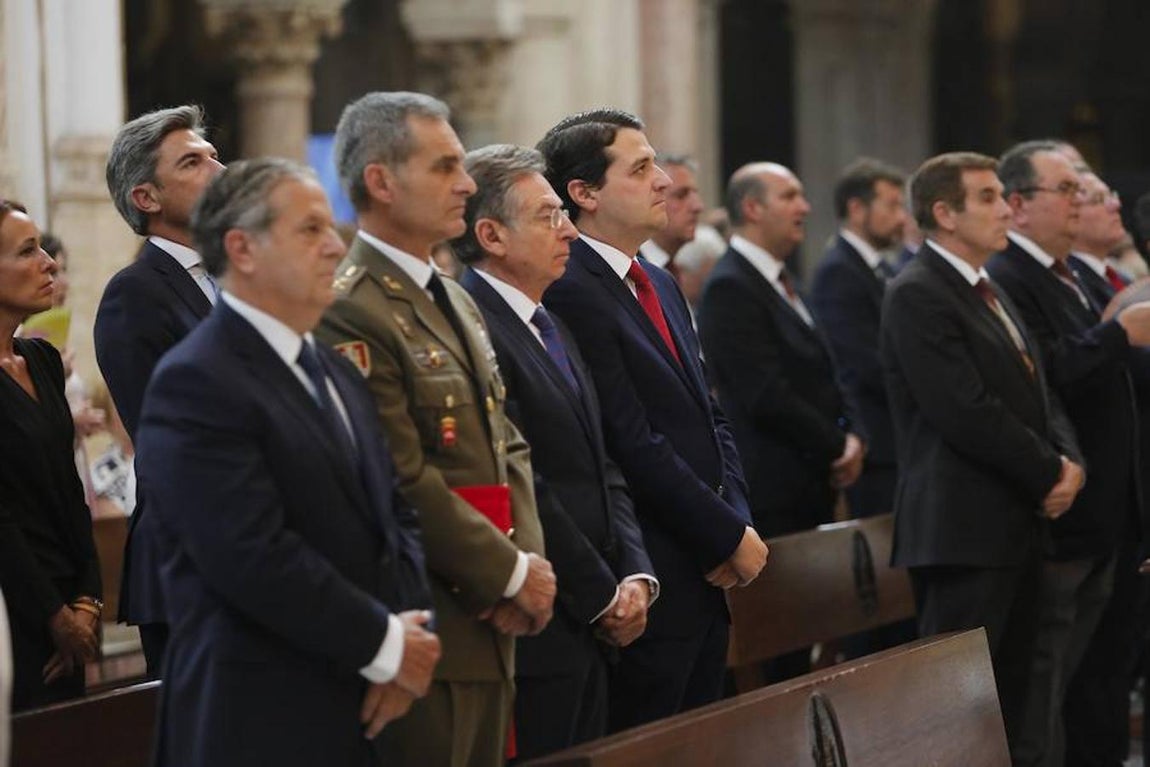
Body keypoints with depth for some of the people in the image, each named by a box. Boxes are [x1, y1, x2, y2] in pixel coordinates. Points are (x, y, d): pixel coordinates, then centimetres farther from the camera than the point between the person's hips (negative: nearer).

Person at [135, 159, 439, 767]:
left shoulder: (336, 373, 17)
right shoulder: (195, 383, -13)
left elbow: (395, 512, 16)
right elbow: (255, 557, -20)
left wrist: (412, 626, -3)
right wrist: (386, 645, -13)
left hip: (363, 713, 8)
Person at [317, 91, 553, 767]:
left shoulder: (456, 300, 17)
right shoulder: (350, 313, -16)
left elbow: (509, 448, 18)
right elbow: (407, 485, -19)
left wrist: (531, 562, 1)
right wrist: (513, 575, -10)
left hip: (491, 629, 9)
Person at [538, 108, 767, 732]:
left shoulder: (660, 286, 16)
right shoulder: (570, 294, -15)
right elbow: (633, 446, -18)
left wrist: (737, 521, 3)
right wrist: (730, 537, -11)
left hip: (706, 577, 9)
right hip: (651, 582, -9)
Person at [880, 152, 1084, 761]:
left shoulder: (990, 293, 18)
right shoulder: (917, 294, -12)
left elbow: (1038, 392, 20)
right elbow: (966, 413, -19)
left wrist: (1069, 459, 0)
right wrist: (1049, 473, -10)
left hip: (1016, 525, 9)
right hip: (964, 528, -9)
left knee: (1009, 692, 10)